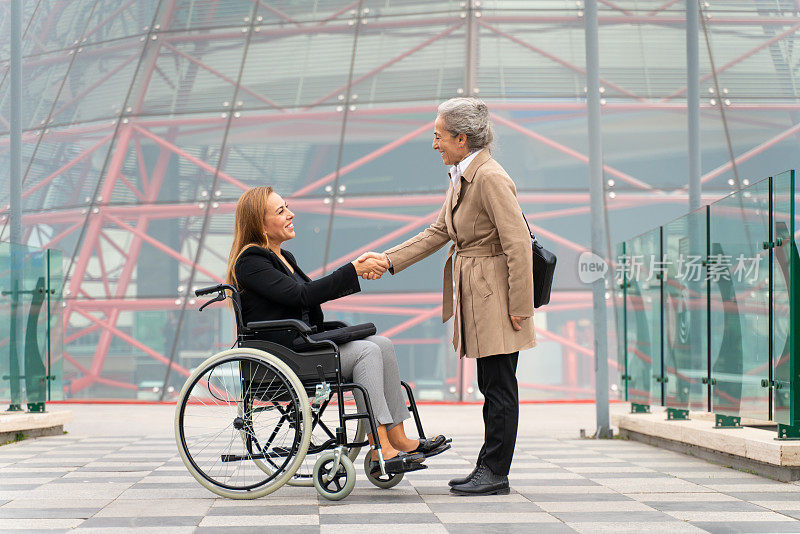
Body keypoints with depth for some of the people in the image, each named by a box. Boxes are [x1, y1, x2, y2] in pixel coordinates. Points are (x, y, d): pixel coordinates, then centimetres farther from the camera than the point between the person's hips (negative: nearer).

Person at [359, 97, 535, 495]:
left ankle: (495, 473, 2)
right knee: (491, 386, 13)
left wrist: (519, 307, -19)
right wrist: (389, 260, 14)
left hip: (495, 291, -10)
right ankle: (488, 468, 18)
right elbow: (438, 233, 20)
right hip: (475, 297, 10)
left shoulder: (490, 178, -18)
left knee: (498, 386, -3)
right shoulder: (461, 179, 13)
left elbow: (519, 243, -21)